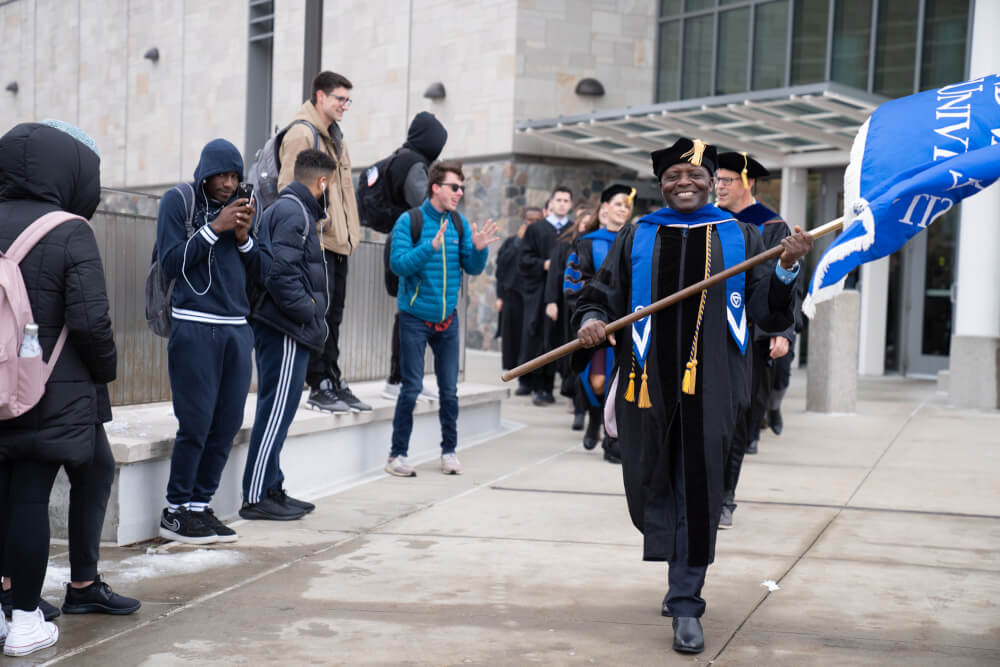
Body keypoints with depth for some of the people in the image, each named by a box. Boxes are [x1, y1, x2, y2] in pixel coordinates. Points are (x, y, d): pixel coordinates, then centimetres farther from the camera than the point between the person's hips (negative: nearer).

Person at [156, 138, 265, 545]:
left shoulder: (241, 207, 17)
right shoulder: (178, 201, 2)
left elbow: (262, 274, 15)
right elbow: (171, 263, -8)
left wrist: (244, 237, -2)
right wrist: (214, 228, -12)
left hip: (237, 329, 6)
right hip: (194, 328, -5)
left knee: (228, 424, 4)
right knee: (196, 423, -7)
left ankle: (200, 504, 14)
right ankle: (176, 510, 5)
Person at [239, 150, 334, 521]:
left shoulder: (282, 209, 21)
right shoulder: (294, 213, -12)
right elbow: (281, 273, -22)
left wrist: (311, 313, 14)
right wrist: (310, 313, -14)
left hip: (281, 327, 11)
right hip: (286, 329, -11)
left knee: (275, 410, 14)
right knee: (277, 410, -7)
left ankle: (271, 489, 22)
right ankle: (256, 498, -4)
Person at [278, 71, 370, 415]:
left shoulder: (333, 135, 20)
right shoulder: (302, 134, -9)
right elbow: (290, 188, -16)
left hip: (337, 240, 9)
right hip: (316, 241, -9)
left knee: (333, 314, 12)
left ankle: (334, 382, 18)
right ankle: (320, 386, 0)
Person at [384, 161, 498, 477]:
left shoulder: (459, 223, 4)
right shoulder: (409, 221, -8)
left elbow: (473, 268, 6)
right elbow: (398, 264, -18)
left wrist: (478, 249, -14)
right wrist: (431, 246, -29)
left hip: (448, 318, 4)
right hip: (415, 317, -4)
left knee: (449, 389, 8)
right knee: (411, 388, -3)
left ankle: (449, 451, 21)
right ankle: (397, 454, 7)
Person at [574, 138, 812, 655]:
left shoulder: (739, 237, 10)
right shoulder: (636, 238, 13)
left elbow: (767, 312, 5)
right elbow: (601, 295, 11)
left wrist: (786, 269, -12)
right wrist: (591, 320, -11)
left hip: (709, 382, -2)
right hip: (649, 380, 2)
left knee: (699, 492, -4)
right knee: (649, 488, 8)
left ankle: (686, 603, 7)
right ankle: (679, 567, 36)